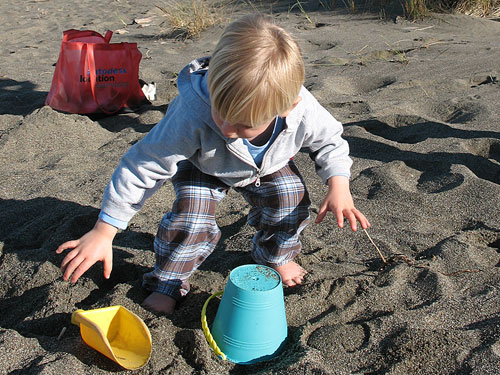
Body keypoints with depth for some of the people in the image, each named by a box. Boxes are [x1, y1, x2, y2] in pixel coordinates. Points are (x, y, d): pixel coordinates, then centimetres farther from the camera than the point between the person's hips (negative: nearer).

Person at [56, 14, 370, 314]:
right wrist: (103, 233, -34)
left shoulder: (304, 112, -38)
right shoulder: (192, 114, -46)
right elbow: (144, 166, -37)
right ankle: (168, 282, 6)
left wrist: (339, 187, -27)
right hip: (203, 166, -2)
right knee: (191, 216, -22)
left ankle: (276, 255, 17)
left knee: (291, 197, -16)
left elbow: (329, 140, -12)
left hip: (269, 165, 3)